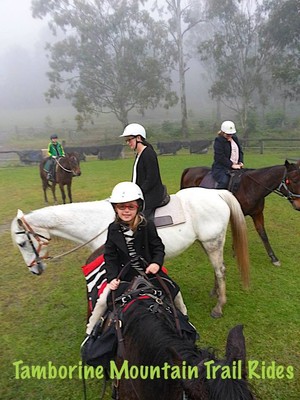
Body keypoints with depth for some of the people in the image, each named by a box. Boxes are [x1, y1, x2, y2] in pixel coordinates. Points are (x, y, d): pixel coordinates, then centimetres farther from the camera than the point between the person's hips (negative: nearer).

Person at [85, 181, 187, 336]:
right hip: (123, 274, 0)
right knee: (103, 300, -8)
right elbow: (110, 256, -6)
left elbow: (158, 247, -5)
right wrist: (112, 277, -17)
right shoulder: (114, 229, -9)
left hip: (149, 270, 0)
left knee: (174, 290, 3)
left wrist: (157, 262, -24)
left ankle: (183, 318, 36)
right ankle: (90, 331, 20)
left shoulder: (147, 225, -12)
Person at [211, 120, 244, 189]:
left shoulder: (235, 138, 14)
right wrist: (231, 165, -20)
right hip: (221, 167, -7)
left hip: (235, 166, 8)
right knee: (224, 181, -31)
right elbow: (220, 156, -17)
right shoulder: (218, 140, -9)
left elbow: (240, 151, 20)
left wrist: (240, 162, 1)